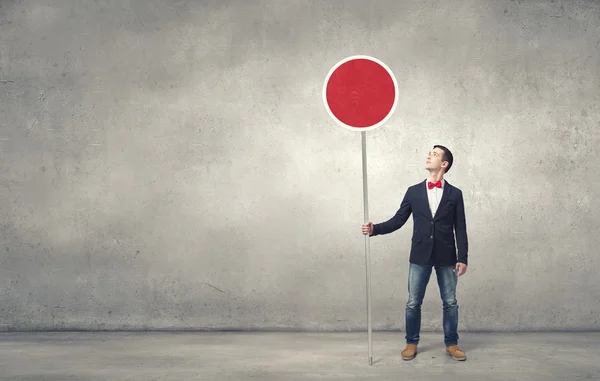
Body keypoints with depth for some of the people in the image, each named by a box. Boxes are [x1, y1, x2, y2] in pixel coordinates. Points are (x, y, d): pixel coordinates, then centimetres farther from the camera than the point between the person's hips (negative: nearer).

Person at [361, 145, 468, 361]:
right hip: (420, 256, 1)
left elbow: (460, 229, 0)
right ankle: (411, 343, 20)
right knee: (413, 303, 5)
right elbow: (398, 221, 3)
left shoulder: (455, 194, 2)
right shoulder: (414, 191, 5)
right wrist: (375, 229, -11)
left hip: (446, 257, -1)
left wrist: (462, 258, -5)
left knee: (450, 302, 7)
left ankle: (451, 344, 21)